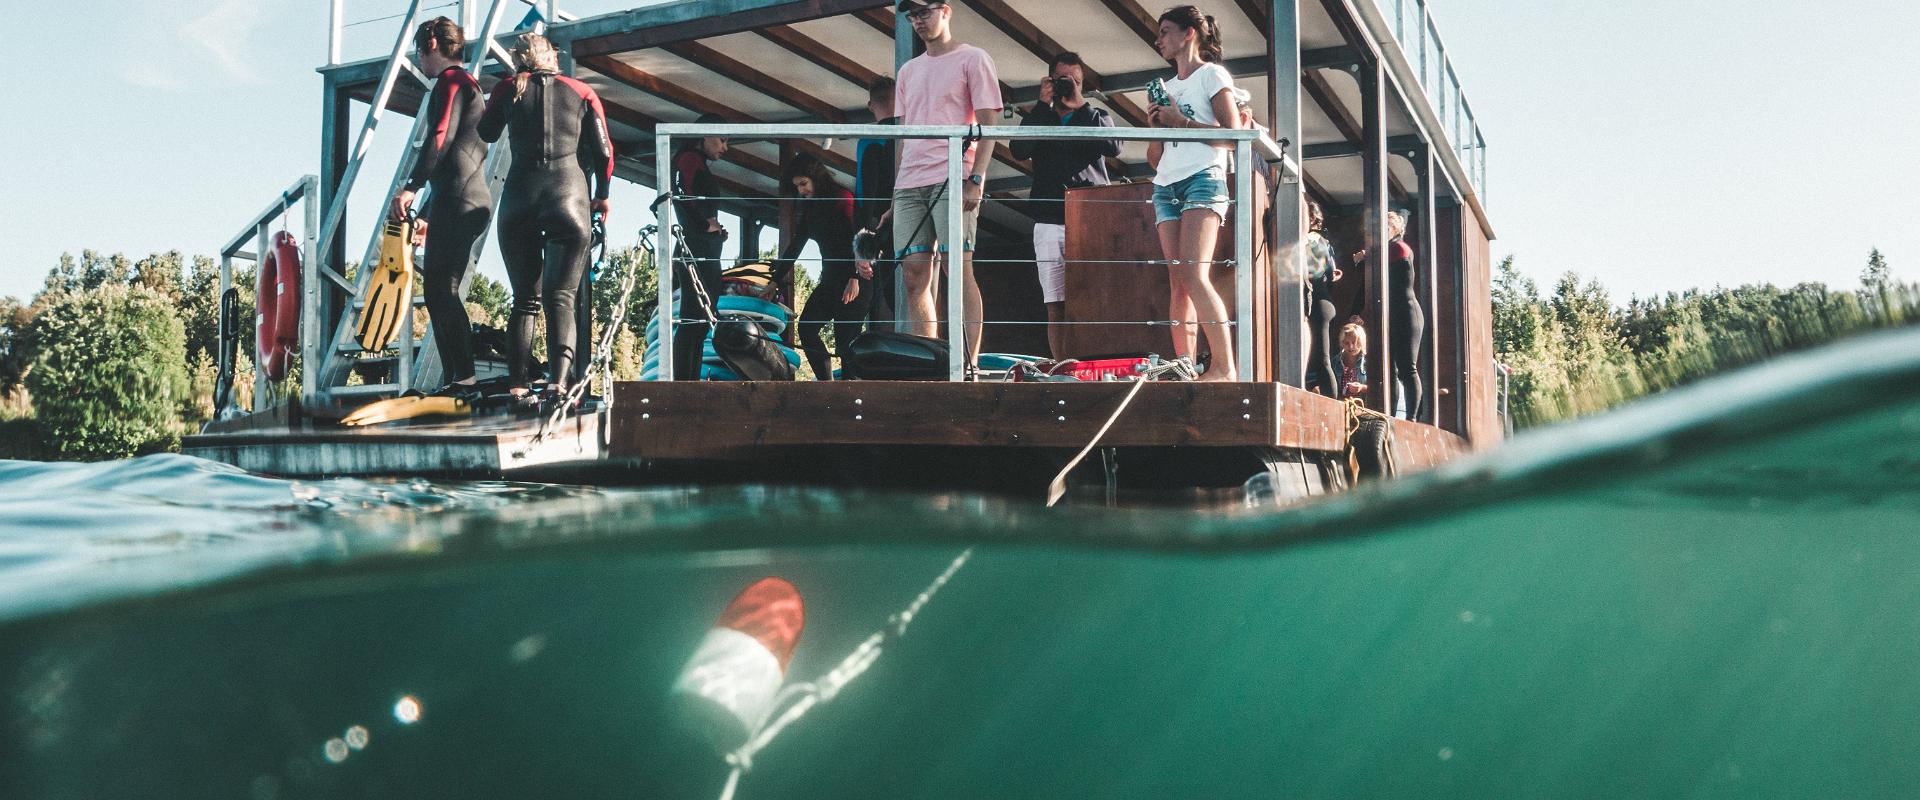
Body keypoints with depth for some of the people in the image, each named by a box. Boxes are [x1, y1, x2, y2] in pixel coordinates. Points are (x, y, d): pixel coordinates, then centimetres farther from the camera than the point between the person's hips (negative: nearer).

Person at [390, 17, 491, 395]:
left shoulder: (451, 80, -3)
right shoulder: (467, 84, 28)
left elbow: (440, 138, -18)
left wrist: (410, 188, -23)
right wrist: (427, 214, 33)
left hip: (457, 201, -10)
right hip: (469, 203, 10)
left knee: (440, 289, -14)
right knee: (439, 290, 9)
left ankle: (464, 378, -19)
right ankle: (454, 380, 8)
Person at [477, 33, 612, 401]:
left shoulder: (508, 88, 12)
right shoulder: (582, 92, 11)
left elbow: (487, 134, 27)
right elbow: (604, 152, 6)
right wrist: (602, 195, 20)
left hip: (519, 199, 1)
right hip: (570, 198, -1)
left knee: (525, 299, 11)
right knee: (561, 298, -6)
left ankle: (517, 384, 5)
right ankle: (559, 380, -25)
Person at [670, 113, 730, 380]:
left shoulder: (700, 165, 26)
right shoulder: (689, 159, -4)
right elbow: (682, 195, -21)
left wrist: (715, 228, 8)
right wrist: (706, 225, -15)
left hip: (706, 253, 10)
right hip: (697, 250, -10)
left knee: (701, 319, 8)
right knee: (694, 318, -15)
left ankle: (691, 380, 8)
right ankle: (681, 379, -20)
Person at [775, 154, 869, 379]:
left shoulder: (842, 199, -6)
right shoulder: (810, 209, 18)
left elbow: (855, 239, -15)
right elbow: (794, 248, 21)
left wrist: (854, 279, -23)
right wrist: (775, 282, 18)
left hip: (856, 278, -8)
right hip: (831, 279, 8)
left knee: (845, 337, -14)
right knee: (806, 326, -5)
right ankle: (826, 381, -7)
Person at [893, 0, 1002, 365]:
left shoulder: (973, 59, 4)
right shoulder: (908, 70, 23)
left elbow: (987, 125, -3)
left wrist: (975, 179, -14)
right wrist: (897, 188, 16)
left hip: (953, 180, -6)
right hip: (909, 184, 6)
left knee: (958, 267, -13)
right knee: (915, 274, 0)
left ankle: (969, 367, -14)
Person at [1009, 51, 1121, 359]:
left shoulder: (1096, 116, 16)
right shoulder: (1039, 118, 19)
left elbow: (1113, 147, -5)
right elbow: (1019, 150, -1)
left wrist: (1080, 106, -3)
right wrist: (1043, 105, -2)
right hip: (1049, 222, 2)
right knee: (1056, 305, -4)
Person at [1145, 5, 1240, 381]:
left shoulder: (1212, 75, 6)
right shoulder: (1166, 88, 23)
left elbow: (1232, 134, -6)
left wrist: (1182, 122, -9)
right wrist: (1155, 127, 5)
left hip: (1203, 179, -7)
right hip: (1166, 185, 7)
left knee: (1194, 275, -21)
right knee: (1178, 281, -4)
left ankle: (1225, 366, -23)